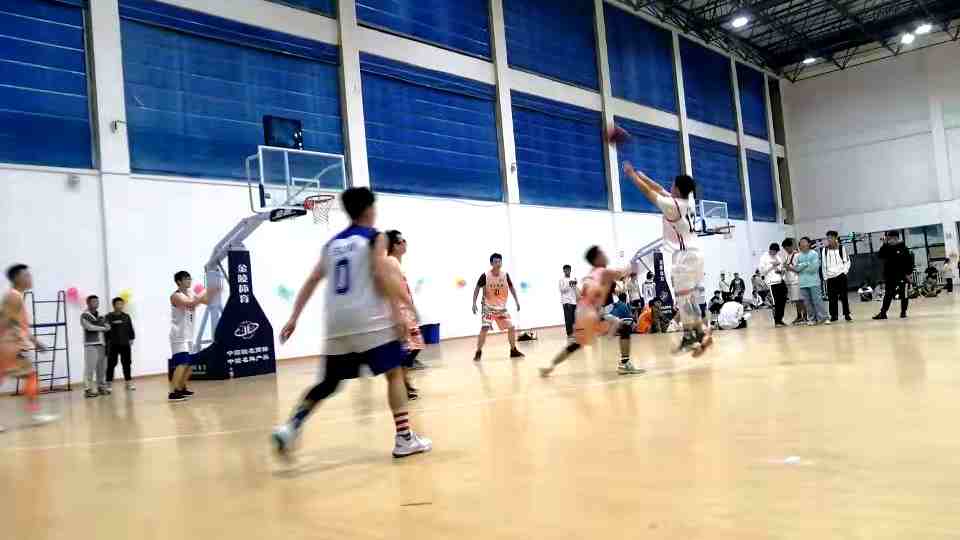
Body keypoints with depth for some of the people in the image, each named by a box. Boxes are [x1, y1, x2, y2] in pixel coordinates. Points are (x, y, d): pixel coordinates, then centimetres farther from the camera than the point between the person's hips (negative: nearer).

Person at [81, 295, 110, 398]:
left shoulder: (100, 316, 19)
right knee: (89, 368, -11)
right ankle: (87, 389, -10)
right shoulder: (84, 316, 0)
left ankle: (101, 387, 16)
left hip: (101, 344, 6)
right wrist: (103, 328, -1)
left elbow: (108, 327, 13)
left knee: (102, 367, 8)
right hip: (91, 345, -6)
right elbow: (89, 327, -13)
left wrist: (103, 323, -8)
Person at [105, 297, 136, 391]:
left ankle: (129, 382, 15)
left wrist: (131, 338, 4)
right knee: (111, 364, 0)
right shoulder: (109, 317, -4)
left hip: (125, 344, 4)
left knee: (126, 363, 8)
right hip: (113, 345, -4)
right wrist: (106, 342, -9)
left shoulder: (126, 316, 9)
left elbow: (130, 328, 12)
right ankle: (109, 383, 7)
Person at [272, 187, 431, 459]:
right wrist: (408, 303, -8)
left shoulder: (332, 243, 18)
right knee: (394, 373, 6)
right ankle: (404, 439, 3)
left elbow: (312, 281, 14)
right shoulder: (375, 237, 1)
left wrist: (294, 318, 14)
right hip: (369, 320, -5)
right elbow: (382, 275, -13)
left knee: (329, 382, 16)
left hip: (337, 323, 6)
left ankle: (290, 428, 1)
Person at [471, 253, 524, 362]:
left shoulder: (505, 275, -6)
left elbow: (511, 287, 9)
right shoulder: (485, 275, -15)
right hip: (488, 307, -4)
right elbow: (477, 289, -6)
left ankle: (513, 351, 19)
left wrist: (517, 301, 5)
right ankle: (478, 353, -6)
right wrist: (474, 303, -13)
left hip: (501, 307, 4)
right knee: (484, 328, -17)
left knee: (511, 327, 2)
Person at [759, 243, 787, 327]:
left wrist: (781, 270, 1)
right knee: (776, 302, -6)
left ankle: (780, 319, 18)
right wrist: (772, 265, -14)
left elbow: (783, 266, 22)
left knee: (783, 301, 6)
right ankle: (776, 322, 0)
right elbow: (762, 270, -8)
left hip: (781, 280, 6)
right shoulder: (764, 258, -1)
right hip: (772, 282, -6)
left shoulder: (779, 255, 16)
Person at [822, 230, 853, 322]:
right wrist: (825, 276, 6)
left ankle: (847, 315, 10)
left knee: (844, 296, 1)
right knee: (832, 298, 3)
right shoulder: (825, 250, 7)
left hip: (841, 276, -2)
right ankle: (834, 316, 12)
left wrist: (844, 271, -5)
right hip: (830, 277, 2)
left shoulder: (841, 248, 1)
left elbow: (847, 261, 5)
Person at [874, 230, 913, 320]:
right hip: (889, 276, 4)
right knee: (887, 295, 4)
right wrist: (884, 245, -8)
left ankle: (903, 312, 18)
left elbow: (909, 261, -7)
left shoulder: (903, 248, -6)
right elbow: (880, 256, -3)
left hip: (901, 275, -4)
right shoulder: (887, 248, 7)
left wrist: (909, 273, -11)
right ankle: (883, 313, 4)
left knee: (903, 294, 6)